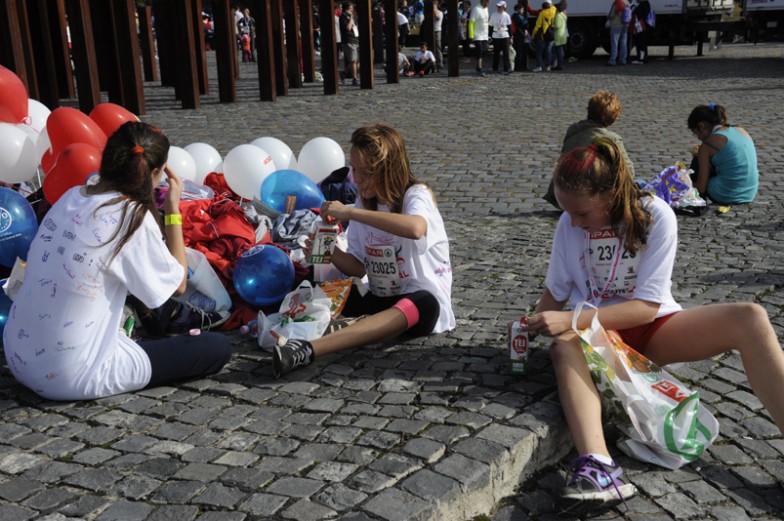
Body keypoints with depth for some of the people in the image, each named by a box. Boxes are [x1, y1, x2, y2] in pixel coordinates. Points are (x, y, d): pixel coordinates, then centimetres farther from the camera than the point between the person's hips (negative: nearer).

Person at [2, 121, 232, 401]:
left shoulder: (71, 197, 1)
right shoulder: (133, 217, -18)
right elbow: (178, 284, -4)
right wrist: (173, 210, -1)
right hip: (73, 377, -8)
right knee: (218, 347, 0)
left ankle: (182, 317, 41)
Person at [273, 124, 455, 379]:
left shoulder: (417, 195, -11)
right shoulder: (364, 203, 6)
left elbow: (416, 228, -37)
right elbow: (359, 267, 6)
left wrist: (349, 212, -33)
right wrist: (331, 253, -15)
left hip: (423, 299, -7)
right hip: (379, 298, 8)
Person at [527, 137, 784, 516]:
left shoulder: (656, 216, -16)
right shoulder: (569, 224, -8)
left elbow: (646, 307, -20)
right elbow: (556, 292, 3)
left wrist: (572, 319, -30)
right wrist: (535, 325, -17)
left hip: (653, 328, 0)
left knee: (750, 319, -25)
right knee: (565, 345, -37)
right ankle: (597, 467, -57)